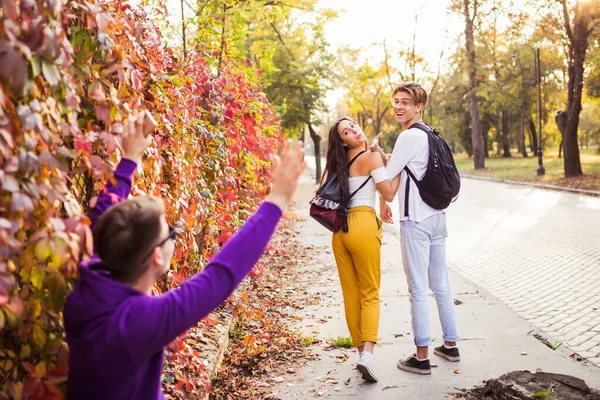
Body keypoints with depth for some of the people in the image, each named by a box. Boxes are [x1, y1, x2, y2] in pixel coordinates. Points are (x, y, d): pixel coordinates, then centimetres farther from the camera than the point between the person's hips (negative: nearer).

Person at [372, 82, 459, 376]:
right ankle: (450, 345, 26)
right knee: (441, 284, 15)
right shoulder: (430, 135, 14)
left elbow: (387, 178, -9)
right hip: (437, 217, 9)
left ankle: (422, 357, 3)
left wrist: (383, 205, 6)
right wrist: (383, 155, 11)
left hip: (415, 220, -9)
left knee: (418, 288, -3)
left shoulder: (410, 136, -14)